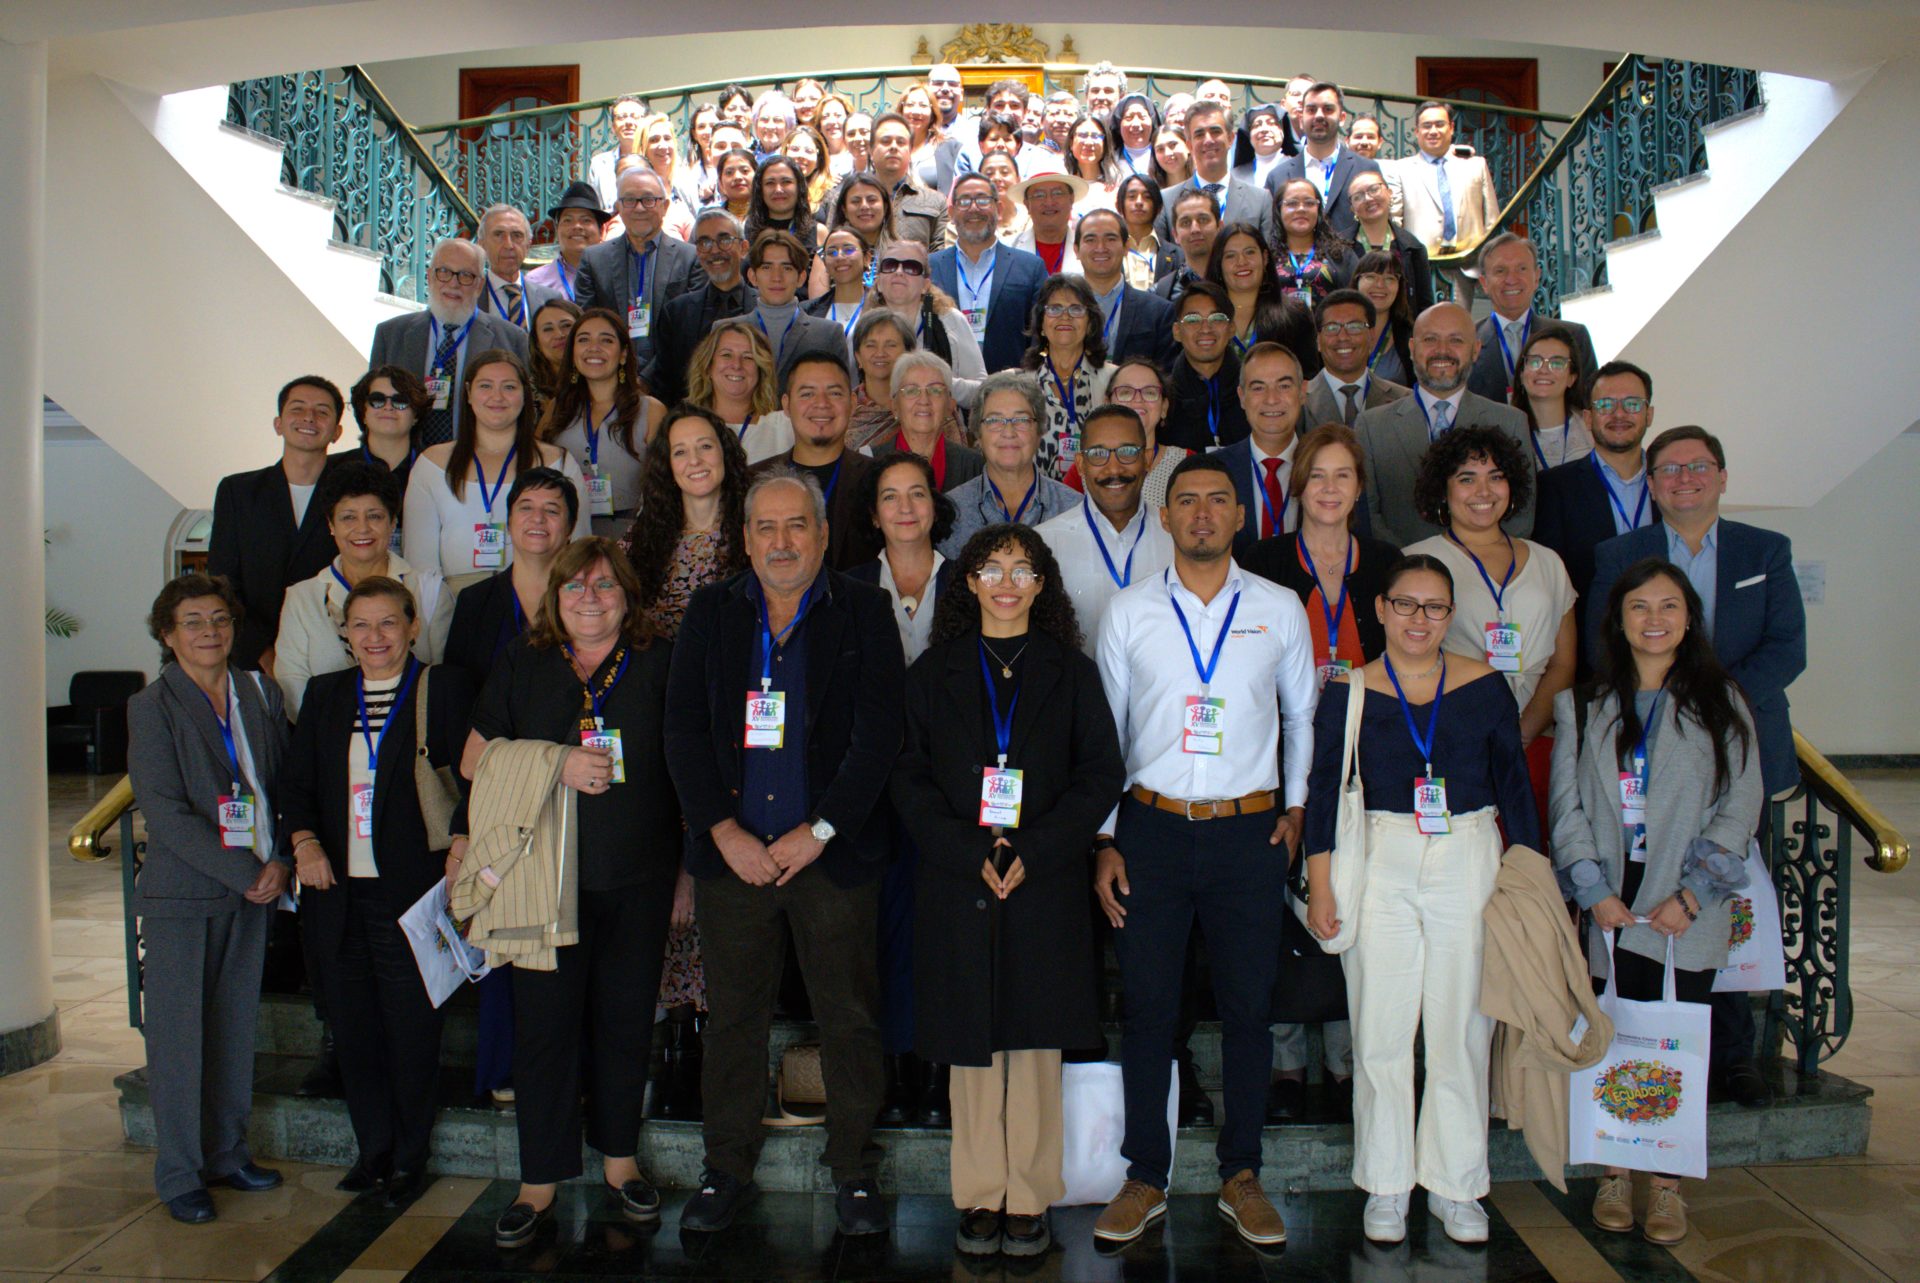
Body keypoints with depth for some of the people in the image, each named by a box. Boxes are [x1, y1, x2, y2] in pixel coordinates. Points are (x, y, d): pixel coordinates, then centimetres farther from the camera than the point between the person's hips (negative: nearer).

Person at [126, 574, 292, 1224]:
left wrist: (280, 862, -6)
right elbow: (166, 812, -13)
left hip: (254, 886, 4)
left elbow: (285, 785, 9)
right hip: (181, 894, -4)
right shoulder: (151, 707, -6)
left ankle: (227, 1153, 25)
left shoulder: (261, 695, 7)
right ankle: (179, 1175, 15)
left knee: (236, 1027, 11)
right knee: (177, 1034, 2)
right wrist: (244, 873, -15)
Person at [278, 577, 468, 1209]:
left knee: (413, 1030, 3)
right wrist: (305, 842, -5)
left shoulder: (444, 688, -1)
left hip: (412, 890, -4)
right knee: (353, 1029, 11)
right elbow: (296, 782, 12)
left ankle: (411, 1157, 19)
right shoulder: (324, 694, 12)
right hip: (337, 891, 4)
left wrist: (459, 847, -16)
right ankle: (372, 1149, 27)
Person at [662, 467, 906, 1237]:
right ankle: (728, 1169, 25)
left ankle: (853, 1172, 20)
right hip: (732, 851, 2)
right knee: (733, 1016, 9)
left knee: (848, 1017, 5)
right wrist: (724, 830, -7)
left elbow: (878, 733, -5)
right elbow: (683, 728, 3)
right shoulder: (711, 613, 9)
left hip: (833, 851, -1)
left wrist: (819, 832, -11)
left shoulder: (863, 613, 2)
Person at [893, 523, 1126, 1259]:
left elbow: (1101, 775, 2)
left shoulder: (1070, 673, 7)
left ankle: (1029, 1199, 15)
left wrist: (1032, 852, -10)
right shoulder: (935, 673, 8)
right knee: (972, 1045, 4)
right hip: (957, 887, 0)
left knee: (1035, 1041, 4)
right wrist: (972, 852, -11)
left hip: (1046, 887, 0)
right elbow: (910, 778, 3)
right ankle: (979, 1197, 16)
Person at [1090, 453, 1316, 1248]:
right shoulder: (1128, 613, 4)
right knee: (1148, 1008, 5)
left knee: (1248, 1006, 7)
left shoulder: (1280, 610, 5)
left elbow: (1302, 717, 16)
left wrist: (1296, 806, 8)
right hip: (1152, 826, 0)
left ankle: (1241, 1177, 22)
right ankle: (1146, 1177, 18)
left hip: (1250, 832, 1)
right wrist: (1103, 840, 2)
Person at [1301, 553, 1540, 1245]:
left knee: (1463, 1027, 6)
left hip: (1469, 860, 1)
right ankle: (1386, 1185, 18)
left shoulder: (1484, 686, 5)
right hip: (1378, 863, -1)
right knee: (1379, 1031, 3)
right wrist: (1320, 885, -5)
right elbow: (1323, 790, 1)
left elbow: (1514, 782, 10)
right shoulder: (1348, 691, 1)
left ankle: (1455, 1185, 21)